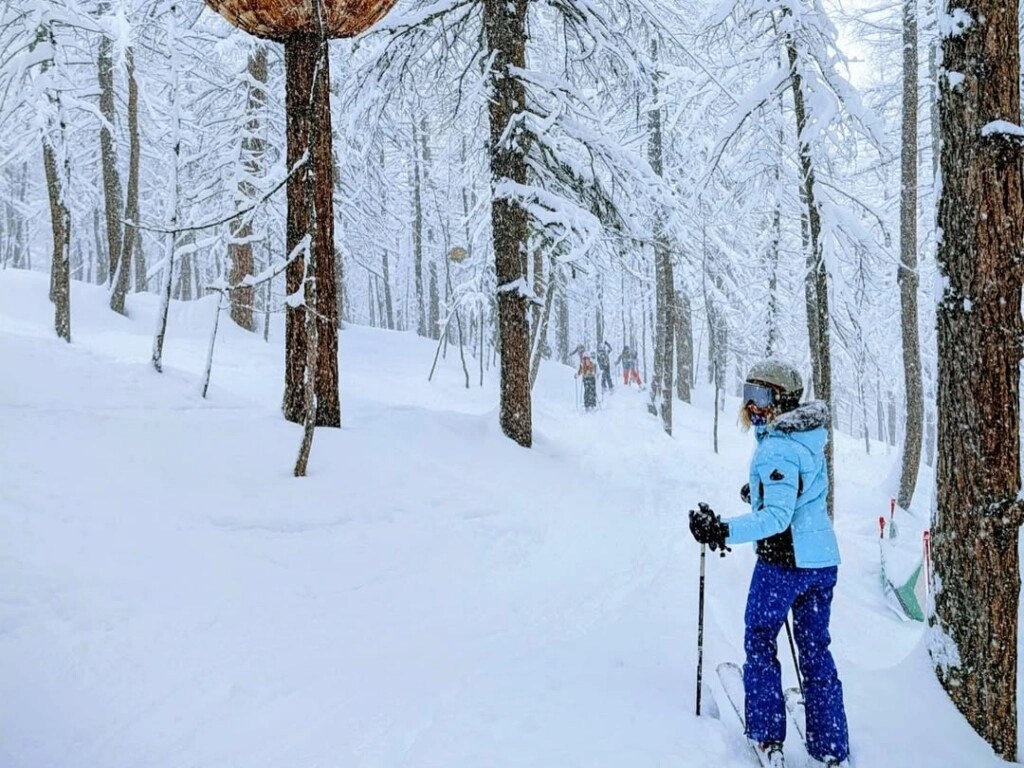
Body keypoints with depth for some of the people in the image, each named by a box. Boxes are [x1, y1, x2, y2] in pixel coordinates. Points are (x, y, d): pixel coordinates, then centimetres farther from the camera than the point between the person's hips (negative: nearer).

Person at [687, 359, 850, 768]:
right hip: (824, 559, 8)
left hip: (783, 562, -8)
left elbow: (776, 517, -27)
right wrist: (759, 492, 36)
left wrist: (724, 531, -36)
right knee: (816, 649, 16)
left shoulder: (776, 448, -20)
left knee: (759, 641, 12)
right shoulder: (810, 437, 6)